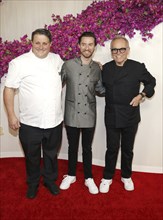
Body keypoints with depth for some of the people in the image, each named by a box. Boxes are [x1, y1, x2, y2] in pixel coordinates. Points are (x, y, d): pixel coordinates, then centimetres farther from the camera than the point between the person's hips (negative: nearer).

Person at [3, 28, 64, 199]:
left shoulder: (57, 59, 3)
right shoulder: (19, 63, -9)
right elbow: (9, 89, -8)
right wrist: (11, 116, -11)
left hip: (54, 121, 3)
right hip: (30, 122, -3)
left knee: (51, 154, 20)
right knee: (32, 156, 16)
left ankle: (50, 180, 43)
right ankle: (32, 183, 41)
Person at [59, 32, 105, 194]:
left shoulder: (97, 68, 1)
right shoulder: (68, 65, -6)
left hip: (89, 116, 1)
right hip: (71, 115, -1)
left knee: (87, 148, 14)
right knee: (72, 147, 15)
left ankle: (88, 178, 32)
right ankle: (71, 175, 36)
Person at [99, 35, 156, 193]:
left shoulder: (138, 67, -7)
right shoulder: (106, 68, 0)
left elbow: (151, 82, 6)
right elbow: (102, 88, 14)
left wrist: (141, 95, -7)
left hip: (131, 116, 0)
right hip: (111, 116, 1)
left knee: (127, 149, 14)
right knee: (112, 148, 9)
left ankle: (126, 176, 35)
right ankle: (107, 177, 28)